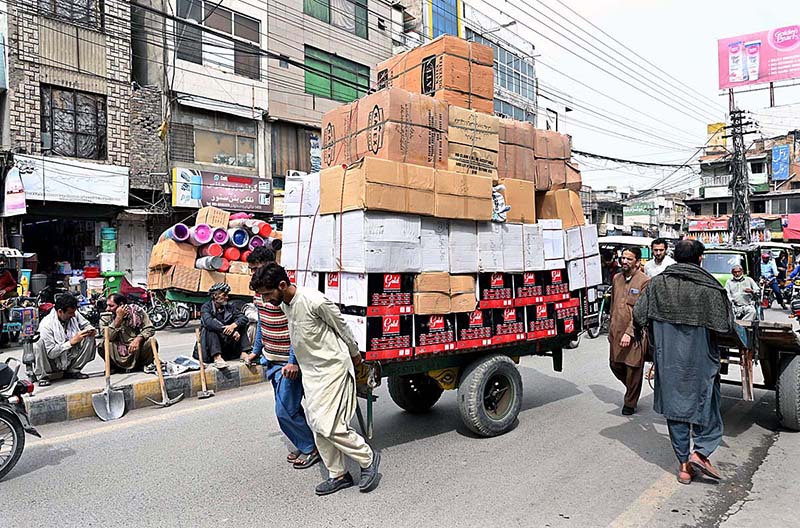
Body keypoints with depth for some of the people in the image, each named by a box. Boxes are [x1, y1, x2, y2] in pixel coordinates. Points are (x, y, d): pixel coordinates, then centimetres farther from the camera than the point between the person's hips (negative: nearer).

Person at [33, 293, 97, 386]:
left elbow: (85, 324, 12)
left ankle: (73, 371, -3)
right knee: (39, 345, -31)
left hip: (70, 358, 5)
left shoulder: (74, 314, -8)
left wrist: (91, 330, -12)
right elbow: (51, 353, -24)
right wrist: (72, 341, -29)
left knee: (89, 338, -15)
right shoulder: (46, 325, -22)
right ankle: (43, 376, -11)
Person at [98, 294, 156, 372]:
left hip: (137, 351, -1)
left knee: (151, 342, -28)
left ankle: (140, 366, 1)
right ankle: (115, 367, 6)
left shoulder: (136, 310, -7)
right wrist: (119, 318, -24)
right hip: (119, 355, 1)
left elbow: (149, 328, -11)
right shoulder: (106, 316, -4)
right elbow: (108, 337, -18)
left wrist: (138, 339, -30)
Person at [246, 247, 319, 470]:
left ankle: (311, 448, 15)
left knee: (285, 411, -4)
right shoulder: (259, 291, 8)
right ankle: (304, 446, 31)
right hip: (271, 360, 9)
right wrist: (256, 350, 23)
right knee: (291, 407, 16)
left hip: (287, 363, -9)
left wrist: (293, 362, -25)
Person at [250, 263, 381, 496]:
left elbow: (341, 326, -10)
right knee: (317, 425, 8)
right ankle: (338, 475, 21)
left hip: (333, 366, -8)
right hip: (310, 370, 8)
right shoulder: (283, 304, 0)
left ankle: (368, 458, 10)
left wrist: (355, 353, 3)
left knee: (328, 425, -10)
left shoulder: (314, 301, -24)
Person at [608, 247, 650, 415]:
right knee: (615, 365, 13)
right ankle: (632, 391, 39)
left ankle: (630, 403, 22)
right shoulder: (616, 278, 10)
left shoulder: (645, 281, -10)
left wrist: (629, 332, -20)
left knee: (633, 369, 5)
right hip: (616, 331, 6)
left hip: (634, 334, -6)